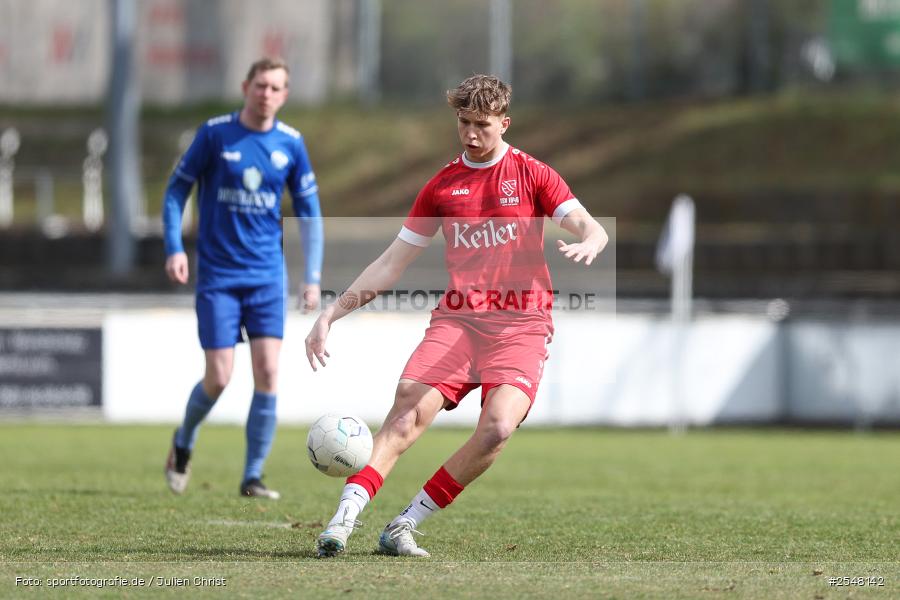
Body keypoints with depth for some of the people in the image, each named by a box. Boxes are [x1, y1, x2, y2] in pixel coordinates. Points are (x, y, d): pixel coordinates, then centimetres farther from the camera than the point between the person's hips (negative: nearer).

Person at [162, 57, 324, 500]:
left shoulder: (291, 144, 2)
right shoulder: (214, 134, -6)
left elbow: (308, 211, 9)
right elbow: (176, 189, 1)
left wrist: (312, 276, 2)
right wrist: (174, 248, -12)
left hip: (266, 276, 2)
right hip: (217, 275, -2)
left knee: (267, 374, -9)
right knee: (219, 378, -6)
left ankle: (253, 476, 1)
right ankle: (183, 443, 25)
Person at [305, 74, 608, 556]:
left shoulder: (532, 175, 6)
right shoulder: (441, 187, 14)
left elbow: (593, 230, -5)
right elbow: (390, 265, 17)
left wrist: (588, 245, -31)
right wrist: (331, 314, 9)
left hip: (521, 325, -2)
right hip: (456, 320, 2)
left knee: (498, 426, -26)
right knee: (406, 414, -21)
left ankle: (405, 525, -17)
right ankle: (344, 518, -31)